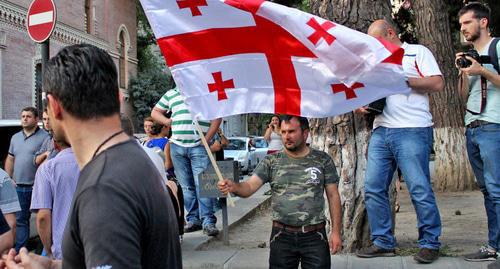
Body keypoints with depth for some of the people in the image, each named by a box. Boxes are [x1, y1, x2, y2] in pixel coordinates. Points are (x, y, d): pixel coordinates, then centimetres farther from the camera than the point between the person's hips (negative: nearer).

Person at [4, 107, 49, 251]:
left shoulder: (44, 137, -6)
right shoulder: (15, 138, 16)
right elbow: (10, 159, 18)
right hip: (18, 187, 6)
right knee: (20, 220, 11)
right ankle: (19, 251, 18)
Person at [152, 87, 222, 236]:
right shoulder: (171, 94, 18)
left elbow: (217, 117, 4)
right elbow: (155, 112, 24)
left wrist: (207, 138, -7)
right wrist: (166, 121, 3)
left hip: (199, 146, -3)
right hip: (177, 146, 4)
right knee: (186, 186, 7)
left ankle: (208, 222, -9)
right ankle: (193, 219, 14)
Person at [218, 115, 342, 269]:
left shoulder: (322, 160, 1)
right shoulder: (271, 161, 2)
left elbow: (333, 196, 2)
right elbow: (250, 186, -8)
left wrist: (336, 231, -4)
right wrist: (234, 187, -31)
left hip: (314, 237, -1)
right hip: (282, 236, 1)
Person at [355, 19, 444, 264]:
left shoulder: (417, 52, 6)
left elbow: (437, 84, -5)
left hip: (411, 131, -6)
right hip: (381, 131, 6)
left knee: (419, 189, -6)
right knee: (373, 188, 2)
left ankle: (430, 243, 7)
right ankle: (383, 242, 12)